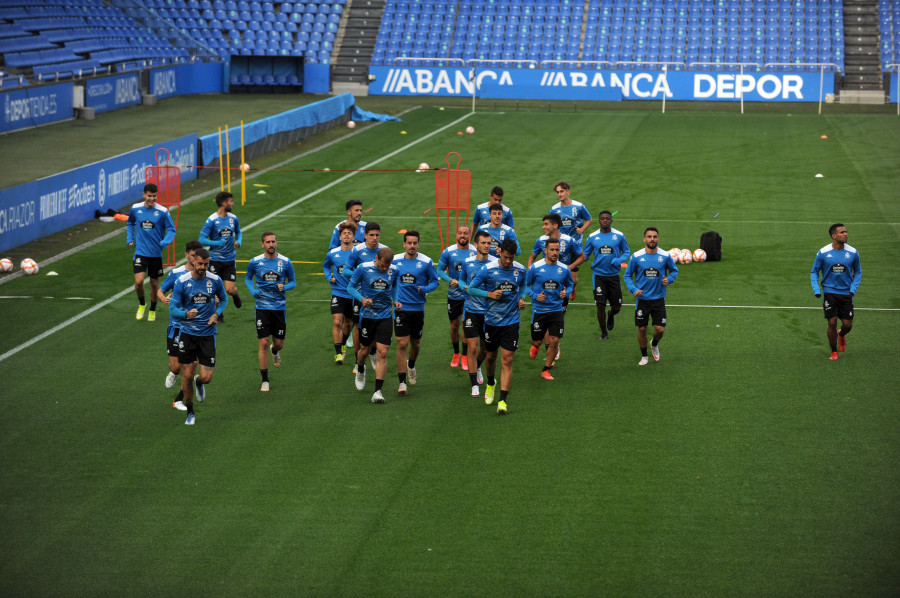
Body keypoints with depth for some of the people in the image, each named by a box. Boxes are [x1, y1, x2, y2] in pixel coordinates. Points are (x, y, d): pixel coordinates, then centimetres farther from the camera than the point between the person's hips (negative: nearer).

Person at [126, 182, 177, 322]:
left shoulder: (162, 212, -8)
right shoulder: (135, 209, -1)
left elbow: (171, 229, -1)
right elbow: (130, 223, 20)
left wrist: (165, 241, -20)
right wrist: (130, 239, 10)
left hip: (156, 253, 0)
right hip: (140, 252, 0)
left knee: (154, 283, 10)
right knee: (139, 281, -14)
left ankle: (152, 311, 31)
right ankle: (141, 304, 14)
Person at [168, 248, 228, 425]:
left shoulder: (215, 280, -3)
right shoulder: (182, 281, -8)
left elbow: (224, 299, 16)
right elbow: (173, 309, -7)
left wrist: (216, 314, -3)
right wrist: (186, 314, -28)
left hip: (207, 334, 1)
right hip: (187, 333, -1)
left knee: (206, 377, -5)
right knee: (187, 375, 0)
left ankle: (199, 383, 34)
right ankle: (190, 412, 21)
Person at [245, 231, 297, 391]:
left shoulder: (285, 262, -2)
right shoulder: (255, 262, -2)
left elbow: (293, 282, 8)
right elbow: (248, 278, 14)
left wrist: (284, 287, -14)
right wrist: (253, 291, -6)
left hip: (280, 307, 1)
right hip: (262, 307, -1)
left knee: (279, 343, 8)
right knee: (263, 343, -7)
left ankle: (275, 351, 49)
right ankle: (265, 380, 3)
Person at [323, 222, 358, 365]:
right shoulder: (332, 254, 0)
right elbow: (326, 266, 22)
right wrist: (329, 277, 5)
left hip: (354, 294, 0)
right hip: (338, 293, 0)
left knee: (349, 324, 13)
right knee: (337, 322, -15)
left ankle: (343, 344, 42)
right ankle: (338, 353, -11)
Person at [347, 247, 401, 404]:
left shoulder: (394, 270, -3)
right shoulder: (363, 268, -12)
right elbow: (350, 287, -3)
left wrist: (395, 300, 0)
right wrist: (362, 299, -20)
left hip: (385, 316, 1)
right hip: (367, 315, -1)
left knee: (382, 352, -9)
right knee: (364, 350, 12)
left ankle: (377, 391, -7)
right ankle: (360, 370, 49)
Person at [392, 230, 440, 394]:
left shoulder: (426, 262, -4)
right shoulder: (395, 261, 0)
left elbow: (435, 281, 5)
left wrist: (424, 289, -14)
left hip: (418, 307, 1)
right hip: (401, 307, -1)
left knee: (415, 343, 15)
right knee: (402, 344, -9)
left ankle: (411, 366, 49)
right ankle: (402, 383, -7)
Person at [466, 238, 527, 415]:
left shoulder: (520, 270, -2)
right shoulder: (488, 270, -11)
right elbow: (471, 288, -3)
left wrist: (521, 298, 0)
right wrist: (489, 294, -17)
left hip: (511, 321, 0)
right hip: (492, 320, 0)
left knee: (507, 360, -8)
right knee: (491, 356, 15)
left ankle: (503, 401, -9)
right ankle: (491, 384, 47)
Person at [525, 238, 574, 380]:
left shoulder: (564, 269, 0)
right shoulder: (535, 267, -8)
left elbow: (570, 284, 16)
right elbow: (526, 285, 2)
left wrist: (566, 292, -6)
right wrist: (534, 296, -14)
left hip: (557, 309, 1)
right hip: (539, 310, -1)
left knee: (554, 341, -6)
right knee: (537, 341, 7)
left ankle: (546, 370, 13)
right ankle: (535, 346, 48)